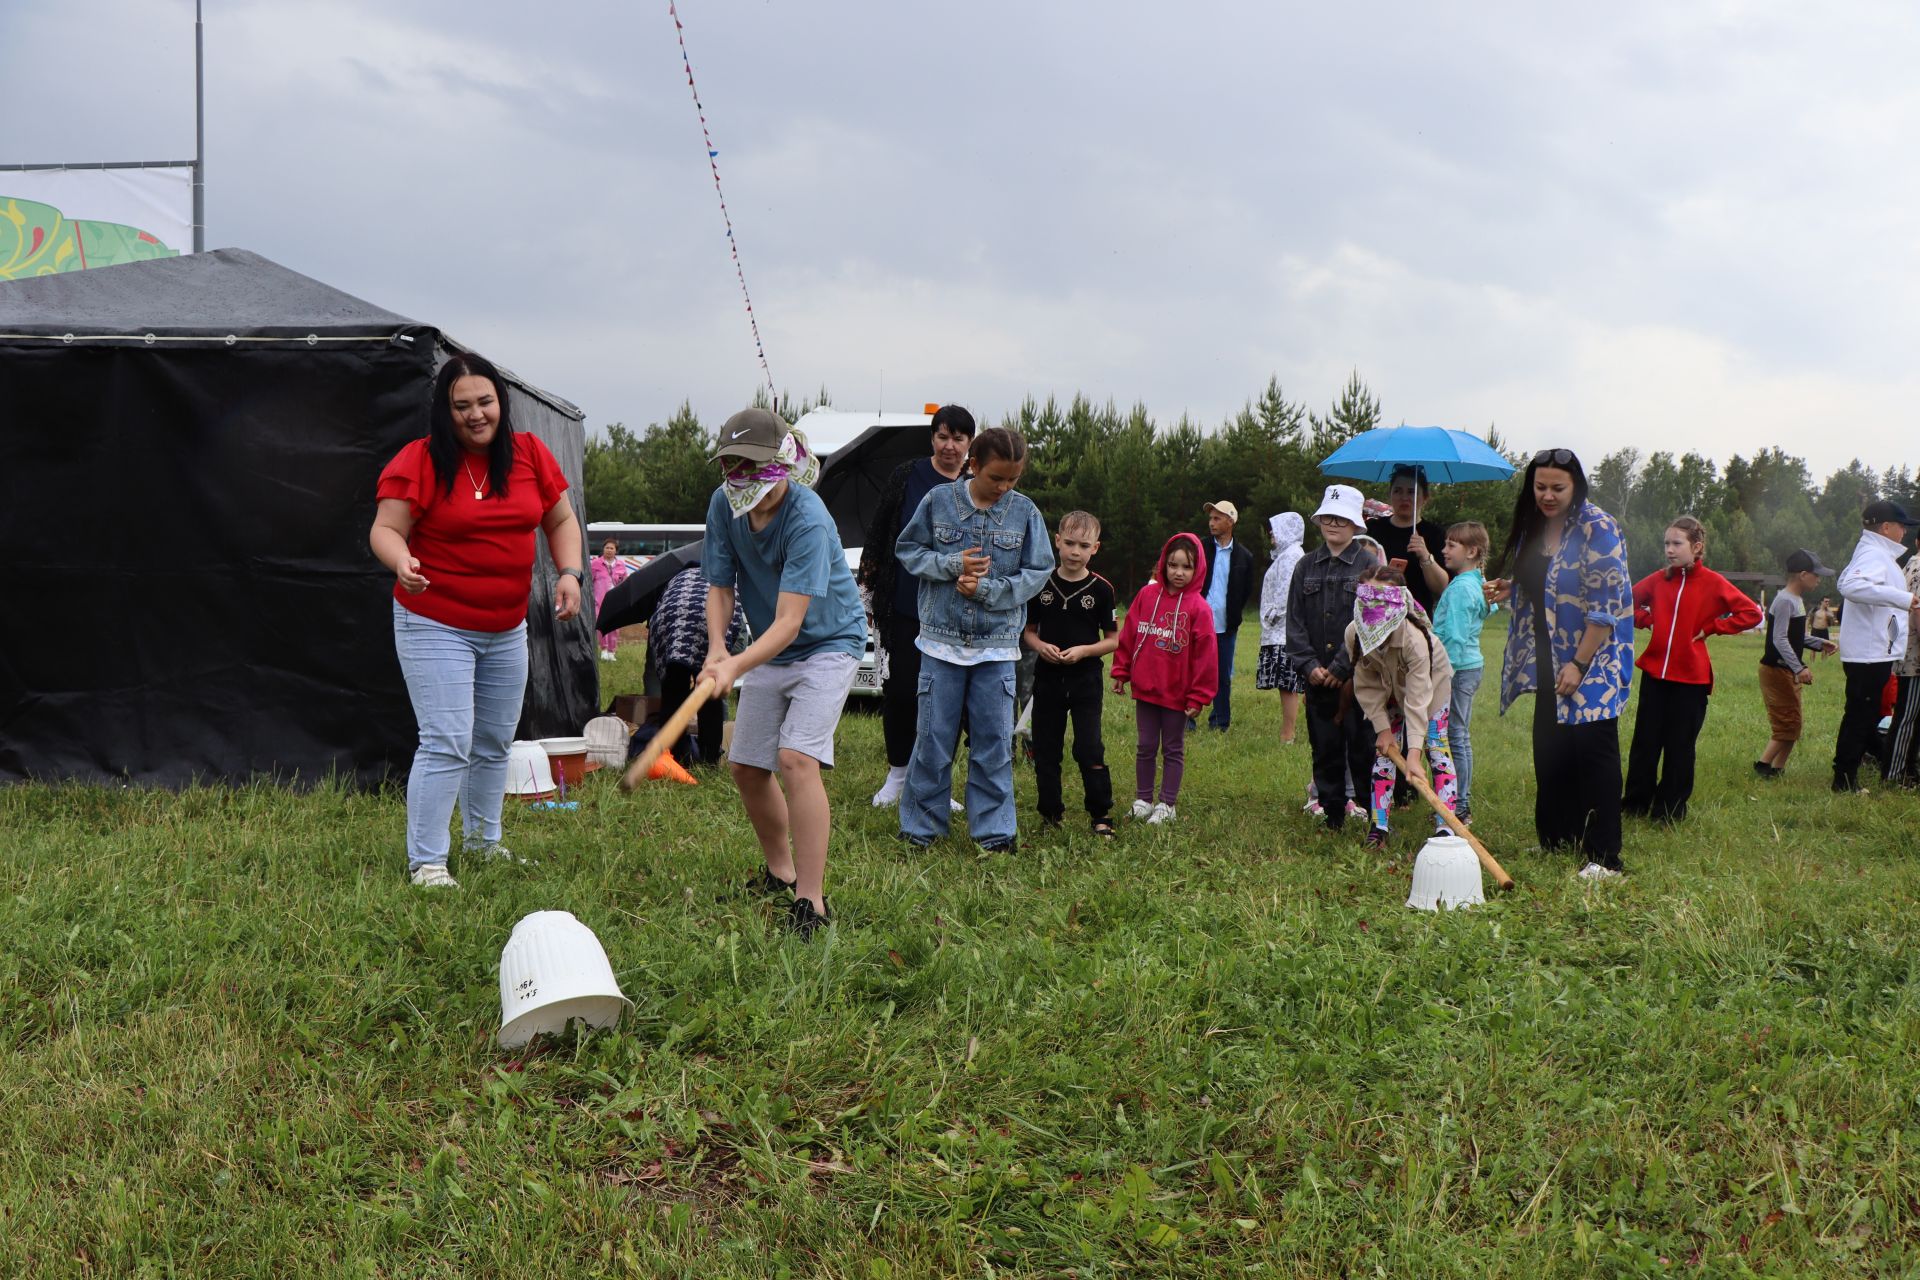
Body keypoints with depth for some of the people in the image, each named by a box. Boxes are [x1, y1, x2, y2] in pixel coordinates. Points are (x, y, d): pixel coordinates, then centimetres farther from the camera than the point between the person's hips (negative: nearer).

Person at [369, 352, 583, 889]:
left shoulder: (530, 454, 2)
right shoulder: (418, 462, -11)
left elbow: (561, 520, 11)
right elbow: (385, 528, -11)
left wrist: (570, 572, -5)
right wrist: (401, 562, -33)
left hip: (507, 629, 6)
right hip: (434, 626, -6)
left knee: (495, 742, 18)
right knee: (447, 744, -11)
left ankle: (481, 838, 37)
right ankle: (425, 860, -1)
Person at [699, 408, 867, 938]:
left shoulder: (808, 520, -29)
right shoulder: (723, 505, -9)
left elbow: (789, 621, -34)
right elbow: (720, 588, -4)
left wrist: (737, 666, -48)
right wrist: (716, 647, -24)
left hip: (828, 642, -7)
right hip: (769, 650, 7)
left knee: (796, 758, -23)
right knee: (746, 765, 9)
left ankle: (810, 901, -20)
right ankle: (780, 872, 31)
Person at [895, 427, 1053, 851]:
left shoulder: (1025, 513, -1)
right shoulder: (938, 501, -1)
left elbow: (1038, 572, 1)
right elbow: (907, 549, 5)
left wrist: (987, 589, -12)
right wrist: (952, 565, -12)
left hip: (997, 646, 0)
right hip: (942, 641, 0)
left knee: (994, 742, 3)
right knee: (933, 739, 4)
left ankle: (994, 830, 13)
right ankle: (921, 826, 16)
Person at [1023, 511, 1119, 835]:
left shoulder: (1101, 589, -3)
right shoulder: (1042, 585, 2)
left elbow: (1113, 639, 1)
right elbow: (1028, 630, 10)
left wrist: (1084, 650, -15)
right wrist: (1040, 646, -11)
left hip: (1085, 679, -3)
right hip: (1047, 678, 3)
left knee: (1089, 749, -9)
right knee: (1045, 750, 9)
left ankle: (1102, 815, 2)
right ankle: (1051, 812, 22)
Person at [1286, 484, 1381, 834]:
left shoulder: (1368, 565, -2)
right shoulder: (1306, 566, 10)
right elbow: (1294, 621, 7)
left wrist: (1342, 666, -13)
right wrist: (1308, 665, -6)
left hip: (1357, 677, -4)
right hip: (1317, 678, 4)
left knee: (1362, 749, -2)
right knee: (1325, 749, 9)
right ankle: (1332, 815, 18)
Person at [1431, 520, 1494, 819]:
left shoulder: (1461, 587, -17)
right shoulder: (1477, 584, 11)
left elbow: (1455, 638, -21)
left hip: (1458, 668, -10)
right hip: (1472, 664, 10)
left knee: (1455, 738, -4)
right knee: (1461, 736, 15)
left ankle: (1459, 807, 0)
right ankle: (1463, 803, 21)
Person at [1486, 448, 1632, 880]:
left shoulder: (1597, 529, -13)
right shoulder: (1533, 528, 11)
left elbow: (1606, 604, -17)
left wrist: (1578, 664, -20)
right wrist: (1508, 590, 4)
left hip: (1592, 663, -8)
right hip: (1549, 664, 8)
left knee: (1593, 753, -7)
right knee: (1550, 752, 10)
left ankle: (1604, 857, -3)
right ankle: (1560, 838, 21)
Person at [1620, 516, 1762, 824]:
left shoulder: (1713, 583, -7)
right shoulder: (1658, 580, 4)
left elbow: (1751, 614, -9)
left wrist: (1710, 627, -11)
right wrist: (1647, 619, 3)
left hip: (1690, 677, -3)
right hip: (1654, 671, 3)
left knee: (1679, 746, 6)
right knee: (1644, 742, 7)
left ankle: (1670, 809, 15)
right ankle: (1635, 803, 18)